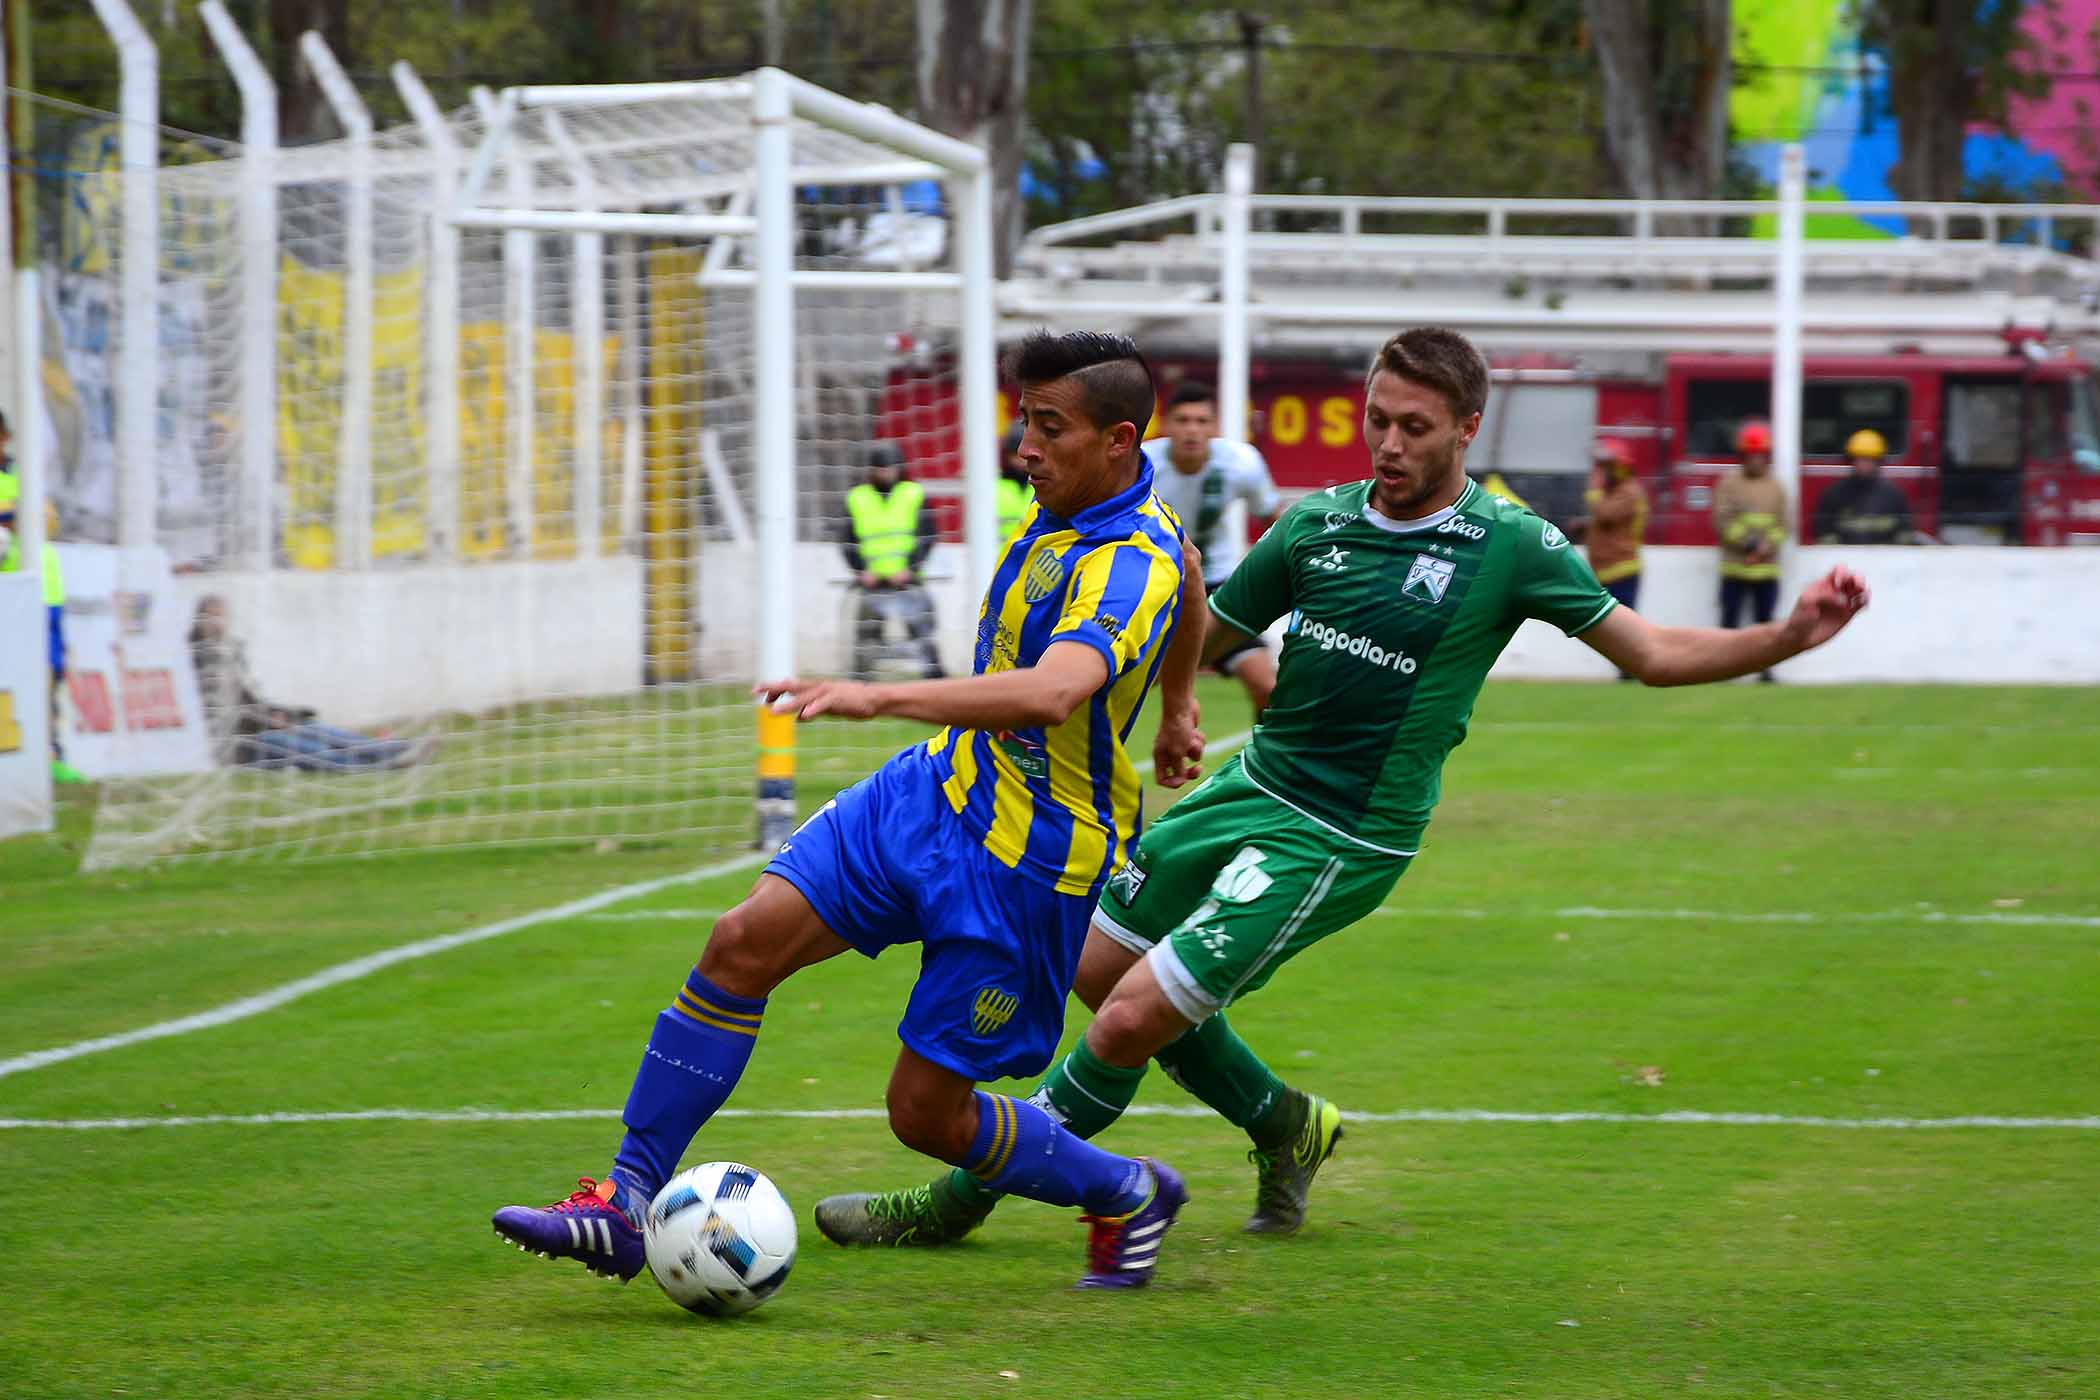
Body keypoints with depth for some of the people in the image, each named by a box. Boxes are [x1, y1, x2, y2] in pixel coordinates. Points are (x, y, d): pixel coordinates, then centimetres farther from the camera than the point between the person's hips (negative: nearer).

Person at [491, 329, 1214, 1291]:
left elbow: (1051, 692, -45)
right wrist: (1174, 705, 40)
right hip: (940, 786, 9)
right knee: (744, 943, -7)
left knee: (927, 1113, -2)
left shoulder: (1129, 568, -26)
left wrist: (882, 697, -53)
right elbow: (1190, 574, 25)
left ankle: (1125, 1195, 25)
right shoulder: (1076, 502, 3)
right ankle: (628, 1200, -3)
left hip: (1024, 866, -9)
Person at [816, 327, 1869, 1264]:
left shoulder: (1511, 547, -12)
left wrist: (1791, 634, -17)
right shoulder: (1319, 522, 1)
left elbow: (1654, 654, -6)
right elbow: (1199, 638, 13)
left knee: (1133, 1021, -11)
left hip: (1338, 842, -6)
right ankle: (1286, 1125, 33)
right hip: (1249, 789, 6)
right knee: (1099, 969, 15)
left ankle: (964, 1199, 7)